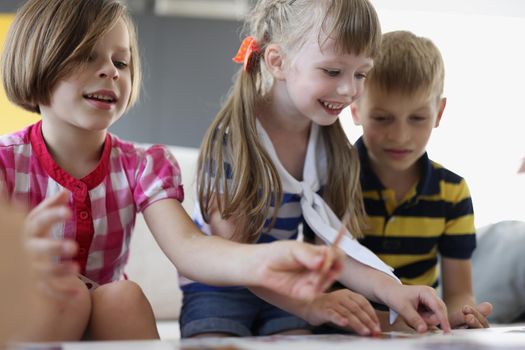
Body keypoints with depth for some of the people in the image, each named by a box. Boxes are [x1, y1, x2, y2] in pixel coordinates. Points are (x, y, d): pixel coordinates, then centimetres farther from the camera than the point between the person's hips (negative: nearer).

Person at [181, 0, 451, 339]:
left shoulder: (331, 147, -2)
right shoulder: (231, 140, -21)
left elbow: (334, 241, -8)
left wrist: (389, 289, -29)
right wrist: (310, 305, -39)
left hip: (283, 292, 4)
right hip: (218, 289, -4)